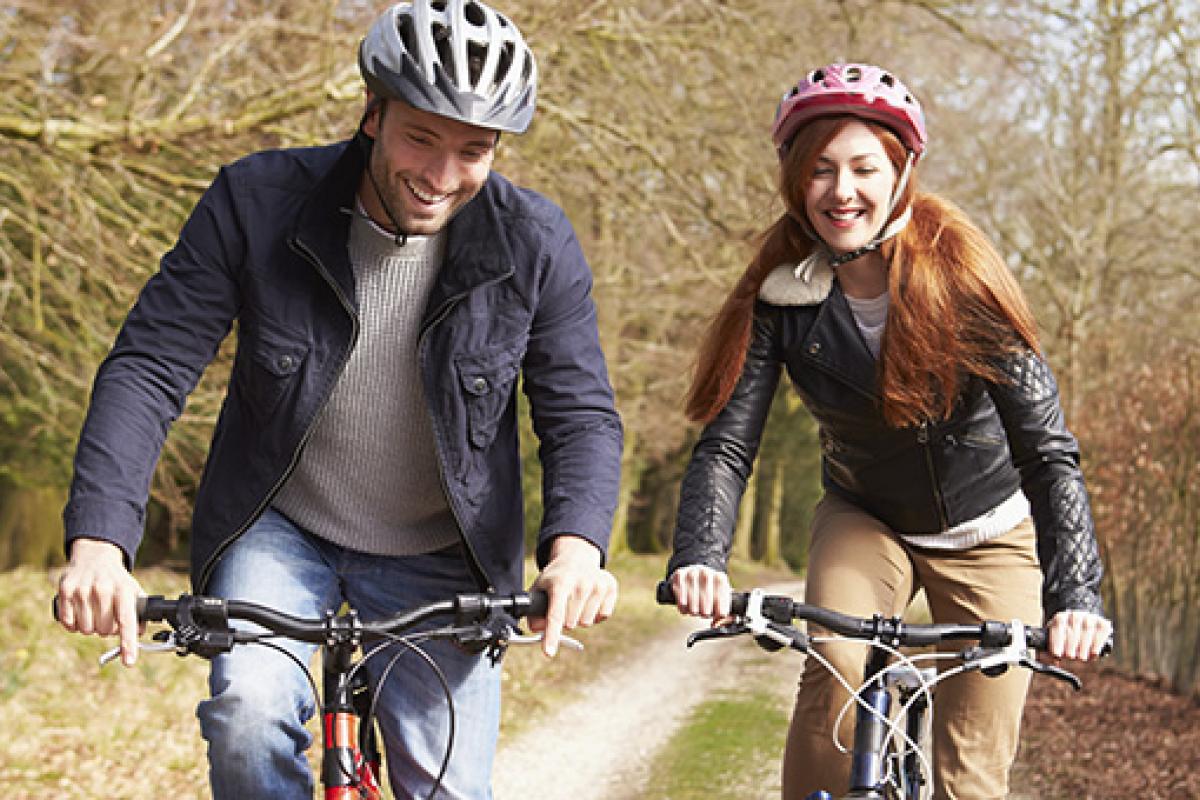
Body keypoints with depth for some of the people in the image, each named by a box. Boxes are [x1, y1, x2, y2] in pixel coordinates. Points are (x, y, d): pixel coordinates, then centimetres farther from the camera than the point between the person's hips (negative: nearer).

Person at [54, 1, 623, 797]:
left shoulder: (535, 245, -15)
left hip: (438, 555, 1)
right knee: (250, 710, -27)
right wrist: (97, 539, -32)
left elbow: (581, 413, -11)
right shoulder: (256, 202, -18)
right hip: (280, 527, -1)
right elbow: (149, 367, -18)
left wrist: (575, 545, -32)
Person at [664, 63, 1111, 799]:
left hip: (989, 531, -1)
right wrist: (700, 559, -41)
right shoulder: (780, 296, -18)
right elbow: (727, 443, -21)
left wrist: (1075, 593, -40)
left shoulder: (961, 278, -24)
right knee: (834, 664, -29)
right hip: (865, 520, 1)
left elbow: (1049, 451, -27)